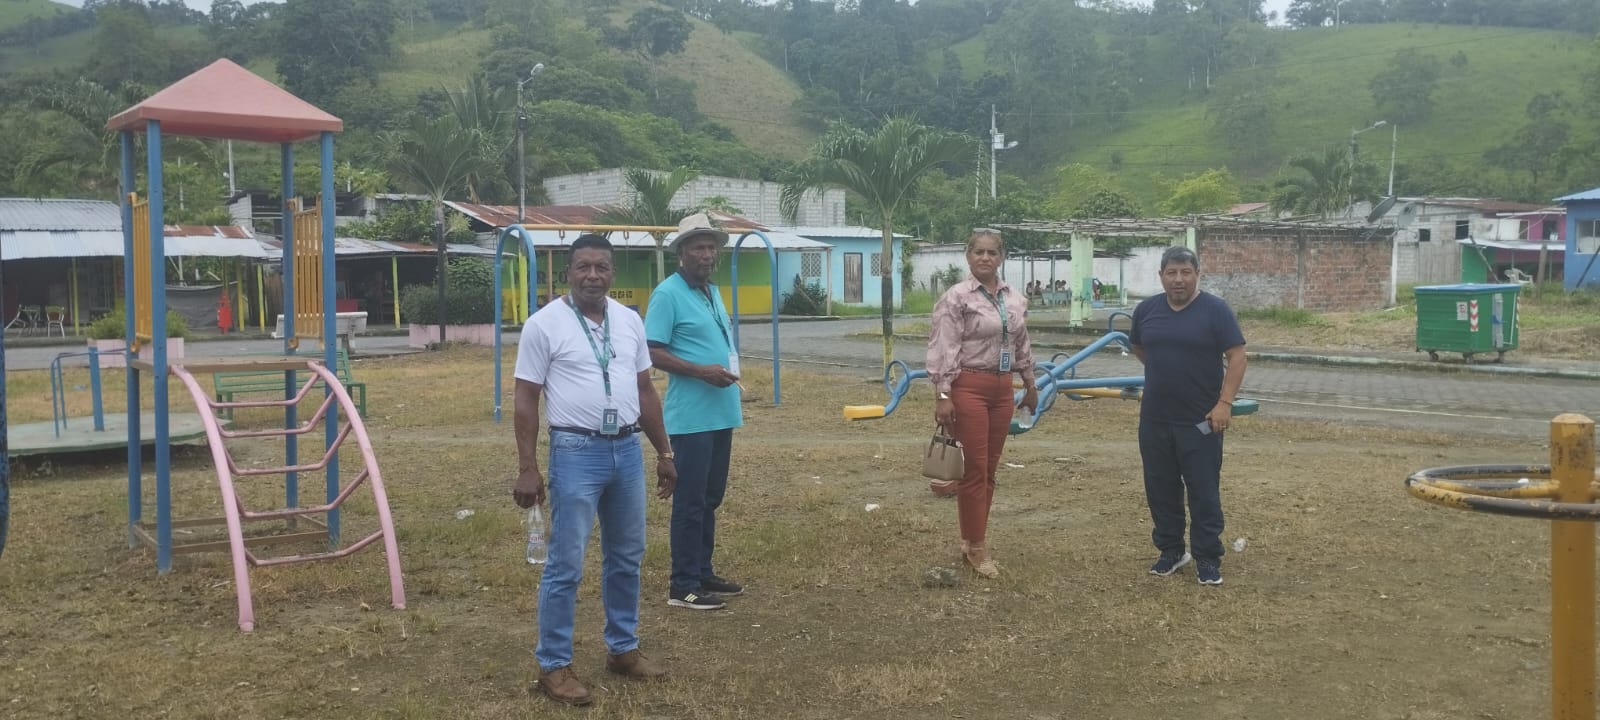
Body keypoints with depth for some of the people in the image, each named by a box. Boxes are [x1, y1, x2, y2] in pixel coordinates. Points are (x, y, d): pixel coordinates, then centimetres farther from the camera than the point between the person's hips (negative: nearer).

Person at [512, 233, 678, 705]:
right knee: (566, 566, -1)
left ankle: (622, 648, 30)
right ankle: (553, 665, 12)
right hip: (576, 453, -6)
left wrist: (664, 453, 13)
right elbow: (526, 399, -7)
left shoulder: (630, 321, 8)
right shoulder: (545, 324, -8)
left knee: (626, 558, 15)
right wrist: (527, 468, -12)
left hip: (628, 450, 6)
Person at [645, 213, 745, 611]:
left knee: (711, 497, 15)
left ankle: (704, 572, 25)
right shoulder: (668, 293, -11)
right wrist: (702, 371, -23)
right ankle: (683, 586, 4)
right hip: (692, 416, -8)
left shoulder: (713, 292, 15)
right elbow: (652, 352, -17)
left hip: (721, 413, 9)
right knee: (690, 500, -3)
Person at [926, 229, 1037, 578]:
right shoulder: (956, 298, -9)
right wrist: (943, 396, -19)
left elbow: (1021, 345, 21)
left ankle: (972, 539, 22)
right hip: (968, 387, -7)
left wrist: (1030, 383, 23)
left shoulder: (1015, 299, 11)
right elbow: (943, 349, -14)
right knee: (974, 469, -3)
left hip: (1002, 388, 7)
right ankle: (976, 547, 7)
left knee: (989, 469, 11)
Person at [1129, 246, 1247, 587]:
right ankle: (1171, 550, 25)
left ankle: (1208, 558, 11)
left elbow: (1236, 357, -10)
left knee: (1204, 491, 1)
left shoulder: (1215, 310, -8)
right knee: (1161, 489, 11)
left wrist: (1224, 402, -17)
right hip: (1154, 419, 4)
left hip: (1200, 420, -4)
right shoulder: (1146, 310, 5)